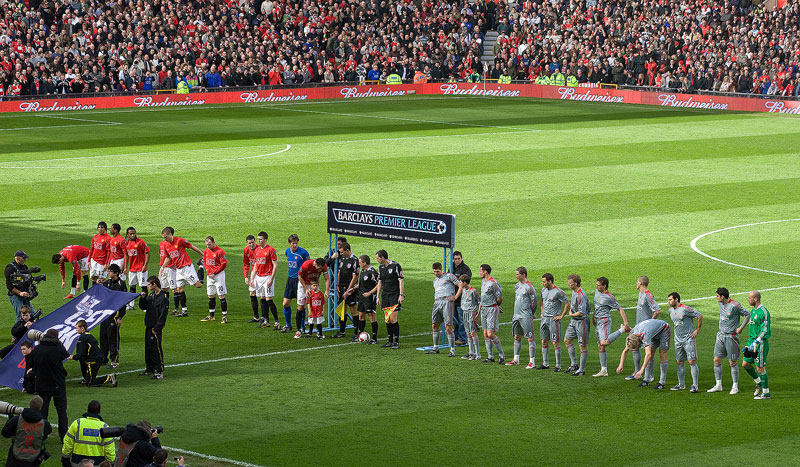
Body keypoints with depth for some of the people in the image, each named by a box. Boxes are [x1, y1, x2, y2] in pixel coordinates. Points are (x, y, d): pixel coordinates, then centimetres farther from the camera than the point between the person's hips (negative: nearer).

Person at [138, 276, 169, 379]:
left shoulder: (163, 298, -14)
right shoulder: (151, 295, 11)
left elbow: (163, 316, -16)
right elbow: (143, 307, 20)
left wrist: (156, 328, -17)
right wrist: (143, 298, 1)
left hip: (156, 328, -9)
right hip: (148, 326, 9)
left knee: (156, 348, -7)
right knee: (148, 348, 14)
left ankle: (160, 371, -3)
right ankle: (149, 369, 25)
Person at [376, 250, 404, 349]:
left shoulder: (396, 266, -9)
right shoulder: (380, 268, 12)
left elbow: (401, 281, -9)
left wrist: (401, 295, -14)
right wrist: (378, 297, 14)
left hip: (395, 295, -6)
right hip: (385, 295, 6)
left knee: (393, 319, -11)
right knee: (387, 320, 6)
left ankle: (397, 342, -5)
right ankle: (390, 341, 13)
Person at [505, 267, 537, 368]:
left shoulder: (529, 287, -12)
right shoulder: (517, 285, 12)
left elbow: (534, 301, -8)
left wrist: (531, 313, 2)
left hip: (526, 317, -8)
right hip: (516, 316, 8)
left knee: (530, 338, -6)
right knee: (517, 337, 14)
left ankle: (532, 361, -5)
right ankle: (516, 359, 23)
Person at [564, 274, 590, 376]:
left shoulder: (581, 296, -24)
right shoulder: (574, 292, 6)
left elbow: (581, 313, -26)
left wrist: (571, 314, -9)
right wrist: (571, 311, 7)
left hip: (581, 322, -10)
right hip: (573, 321, 10)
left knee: (583, 346, -1)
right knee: (567, 340, 15)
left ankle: (582, 369, 5)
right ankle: (574, 364, 22)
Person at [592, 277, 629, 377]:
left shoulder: (609, 297, -14)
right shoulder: (597, 292, 8)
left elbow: (620, 309, -12)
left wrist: (626, 323, -18)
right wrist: (594, 317, 24)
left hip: (604, 321, -8)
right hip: (597, 321, 8)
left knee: (604, 343, -28)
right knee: (600, 347, 7)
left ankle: (622, 329, -10)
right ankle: (604, 370, 11)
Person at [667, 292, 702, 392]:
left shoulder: (685, 309, -14)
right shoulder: (671, 310, 9)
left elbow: (700, 316, -11)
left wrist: (697, 330, -8)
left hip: (688, 339, -7)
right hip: (678, 340, 7)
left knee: (692, 361, -8)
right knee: (679, 362, 9)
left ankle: (694, 385, -6)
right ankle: (681, 384, 18)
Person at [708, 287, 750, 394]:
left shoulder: (734, 305, -17)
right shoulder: (720, 304, 6)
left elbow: (748, 314, -11)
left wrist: (741, 328, -12)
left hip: (731, 336, -7)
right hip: (720, 335, 7)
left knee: (732, 362, -2)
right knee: (716, 360, 5)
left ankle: (735, 387, 8)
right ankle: (718, 385, 13)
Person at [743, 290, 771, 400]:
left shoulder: (763, 312, -16)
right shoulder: (753, 310, 12)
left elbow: (764, 330, -19)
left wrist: (755, 343, -22)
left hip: (761, 343, -9)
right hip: (751, 341, 9)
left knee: (760, 368, -4)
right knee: (745, 364, 10)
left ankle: (766, 393, 5)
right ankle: (759, 383, 26)